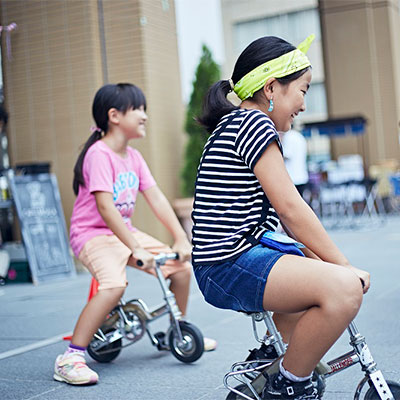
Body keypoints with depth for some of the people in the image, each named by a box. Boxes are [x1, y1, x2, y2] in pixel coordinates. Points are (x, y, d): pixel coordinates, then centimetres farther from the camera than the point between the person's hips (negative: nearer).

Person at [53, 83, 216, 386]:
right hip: (93, 233, -8)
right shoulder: (99, 153, -18)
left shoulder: (133, 157, 7)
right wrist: (136, 250, -30)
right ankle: (71, 358, -24)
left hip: (124, 231, 8)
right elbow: (105, 207, -26)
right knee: (115, 285, -34)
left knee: (181, 268, 0)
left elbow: (156, 198, 3)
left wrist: (181, 239, -6)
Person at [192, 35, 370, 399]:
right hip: (230, 266, -11)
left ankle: (276, 356, 30)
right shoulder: (252, 122, -11)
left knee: (321, 274, 28)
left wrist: (334, 263, 13)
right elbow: (290, 209, -16)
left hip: (239, 257, 11)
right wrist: (345, 266, -10)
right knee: (344, 288, -25)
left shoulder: (234, 125, 21)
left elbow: (285, 214, 19)